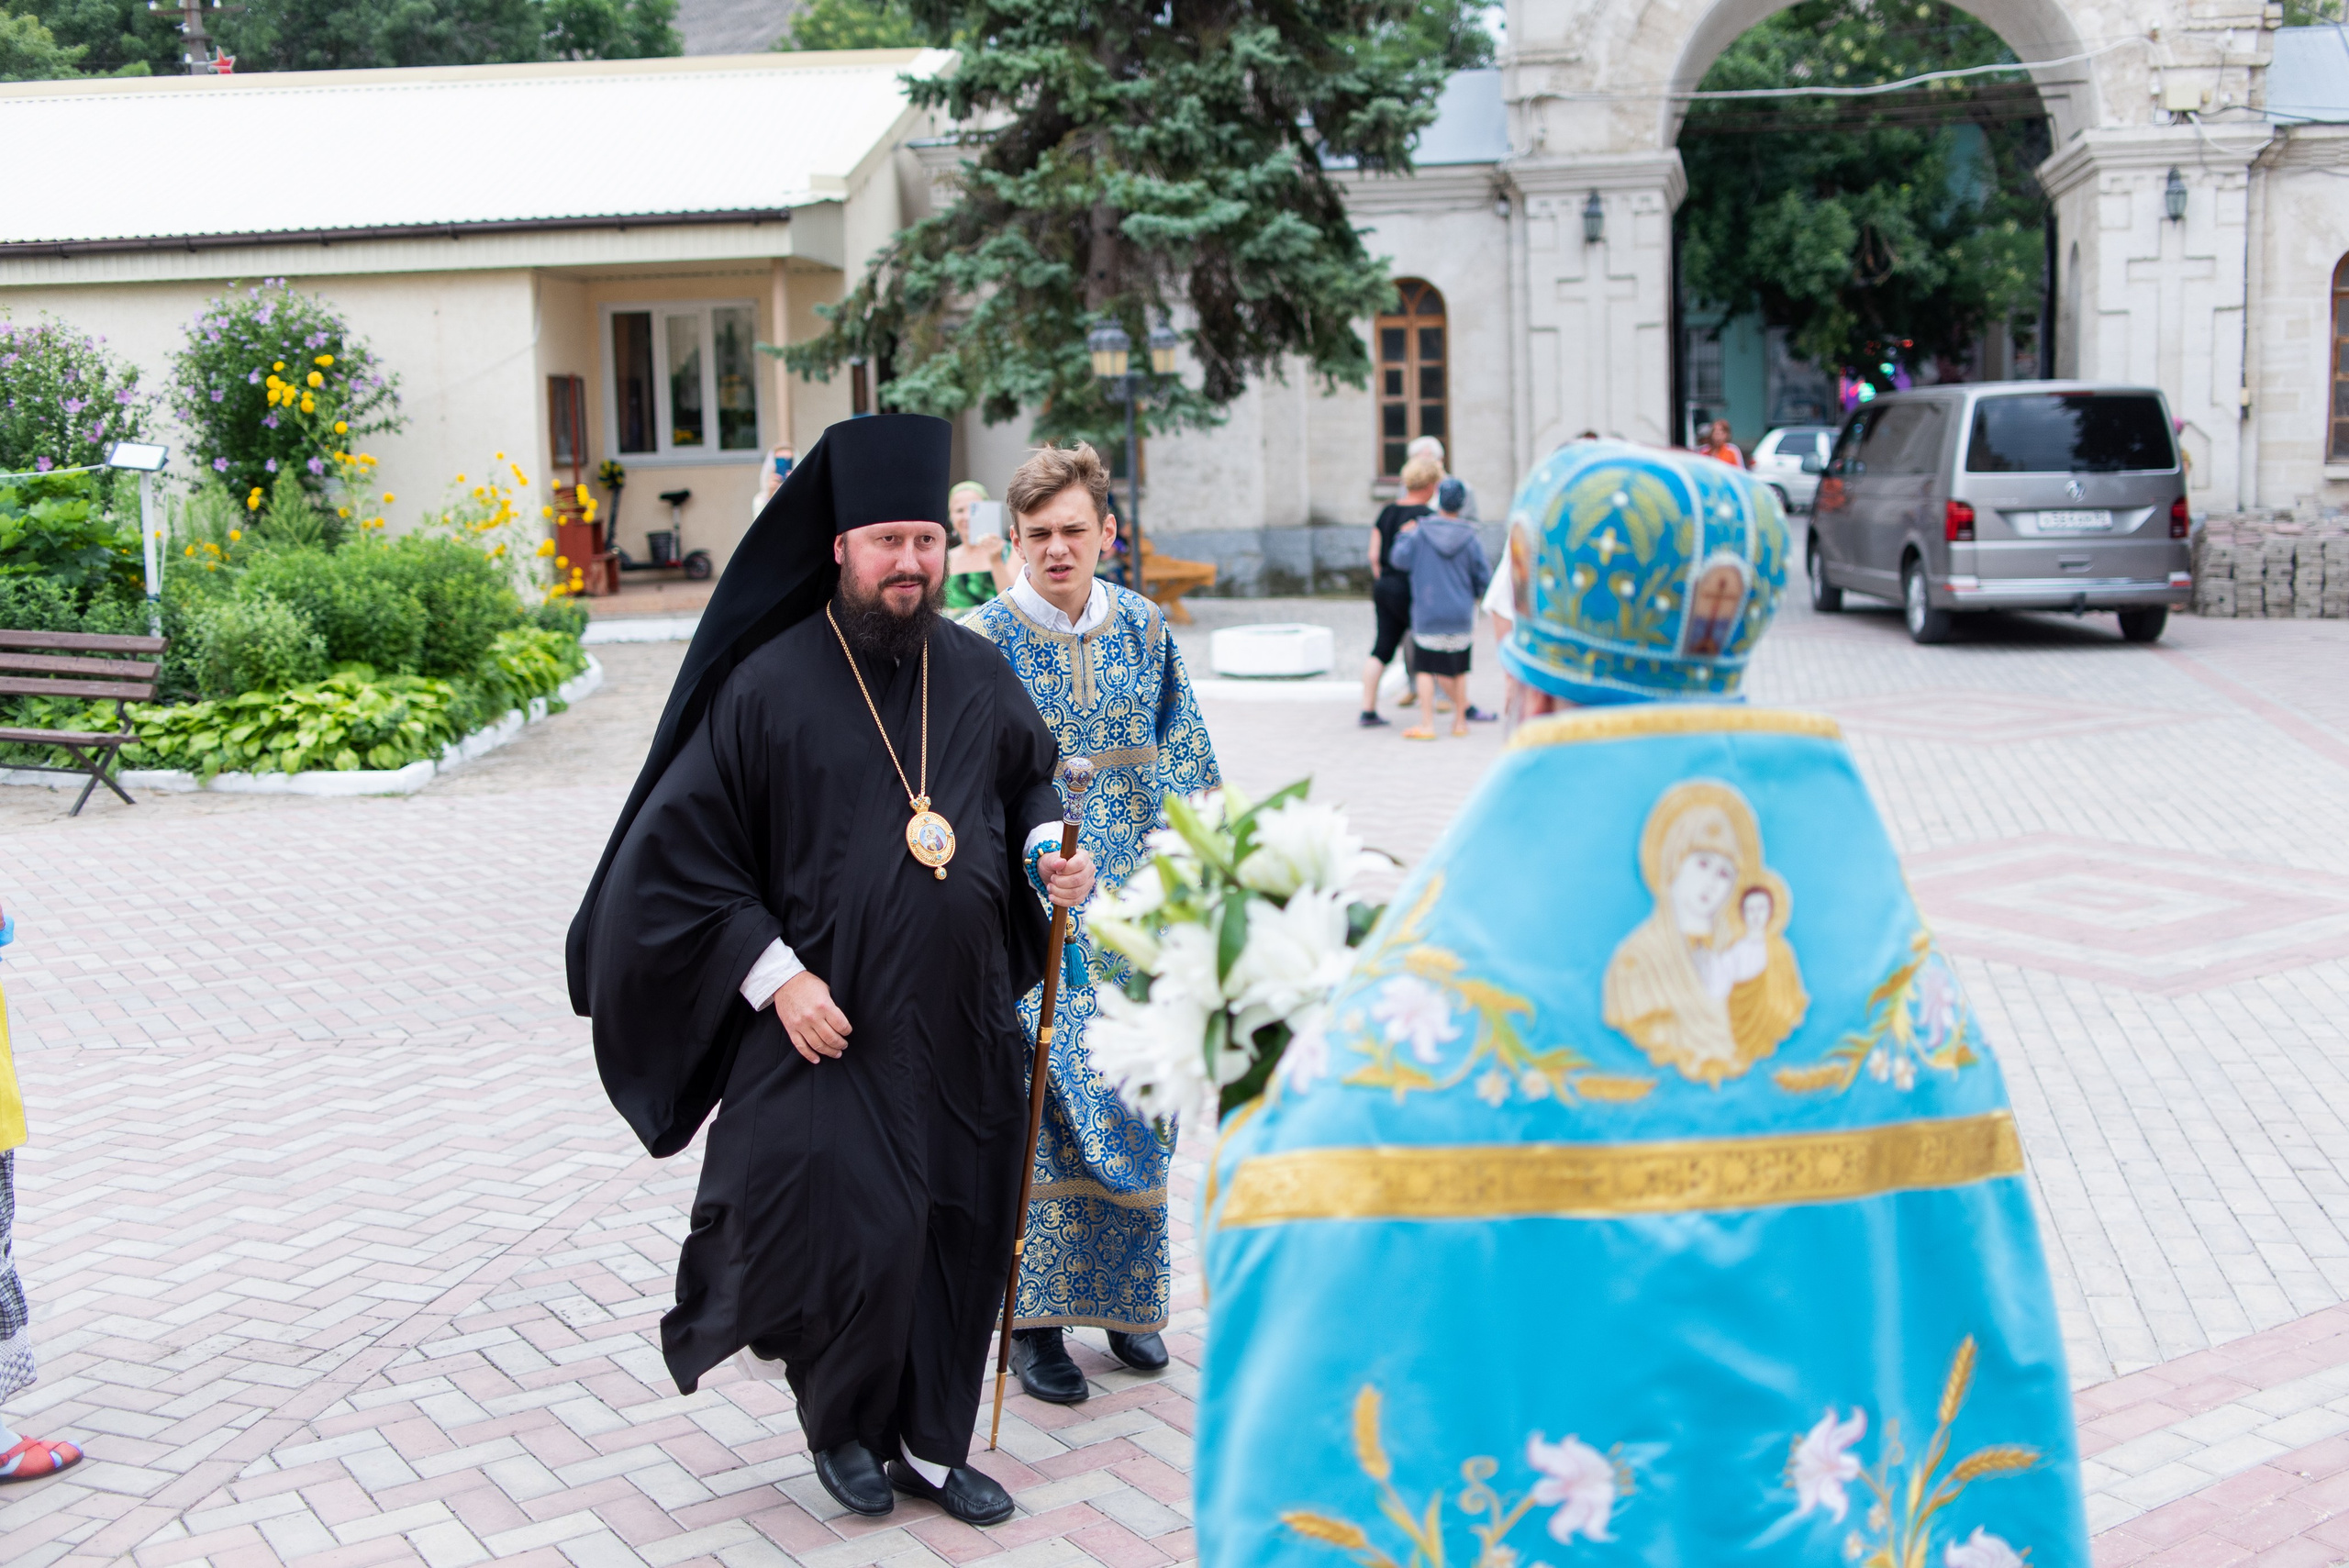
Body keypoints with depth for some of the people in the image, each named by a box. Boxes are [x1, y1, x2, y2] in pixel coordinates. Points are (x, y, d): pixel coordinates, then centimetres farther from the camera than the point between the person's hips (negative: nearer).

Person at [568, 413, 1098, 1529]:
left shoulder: (977, 675, 5)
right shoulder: (767, 683, -10)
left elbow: (1031, 777, 22)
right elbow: (680, 850, -8)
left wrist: (1046, 851, 0)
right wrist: (774, 975, -14)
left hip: (961, 1026, 5)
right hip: (828, 1025, -5)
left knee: (957, 1237, 10)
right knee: (857, 1236, -8)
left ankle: (929, 1441, 30)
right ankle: (834, 1407, 24)